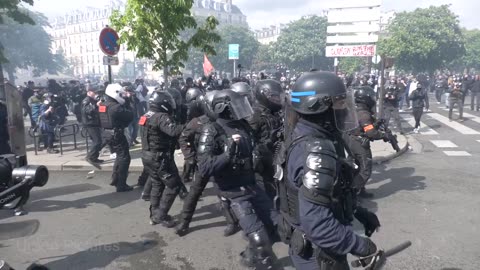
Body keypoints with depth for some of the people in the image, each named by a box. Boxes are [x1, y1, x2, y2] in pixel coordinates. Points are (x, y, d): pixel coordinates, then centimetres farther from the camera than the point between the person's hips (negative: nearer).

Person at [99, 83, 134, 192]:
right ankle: (121, 185, 3)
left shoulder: (102, 105, 8)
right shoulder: (116, 107, -20)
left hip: (108, 134, 9)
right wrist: (126, 105, -3)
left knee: (119, 156, 23)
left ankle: (115, 179, 30)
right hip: (117, 135, -9)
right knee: (124, 158, 1)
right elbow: (130, 116, -17)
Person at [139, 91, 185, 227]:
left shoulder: (149, 115, 11)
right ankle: (160, 215, 4)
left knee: (157, 184, 20)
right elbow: (173, 131, -37)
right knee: (173, 185, 0)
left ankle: (154, 214, 27)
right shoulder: (162, 117, -20)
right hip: (160, 158, -10)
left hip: (148, 155, 10)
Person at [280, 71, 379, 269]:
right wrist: (359, 245, -23)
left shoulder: (314, 140, 2)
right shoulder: (316, 151, -30)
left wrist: (358, 212, 10)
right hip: (318, 251, -9)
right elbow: (316, 222, -33)